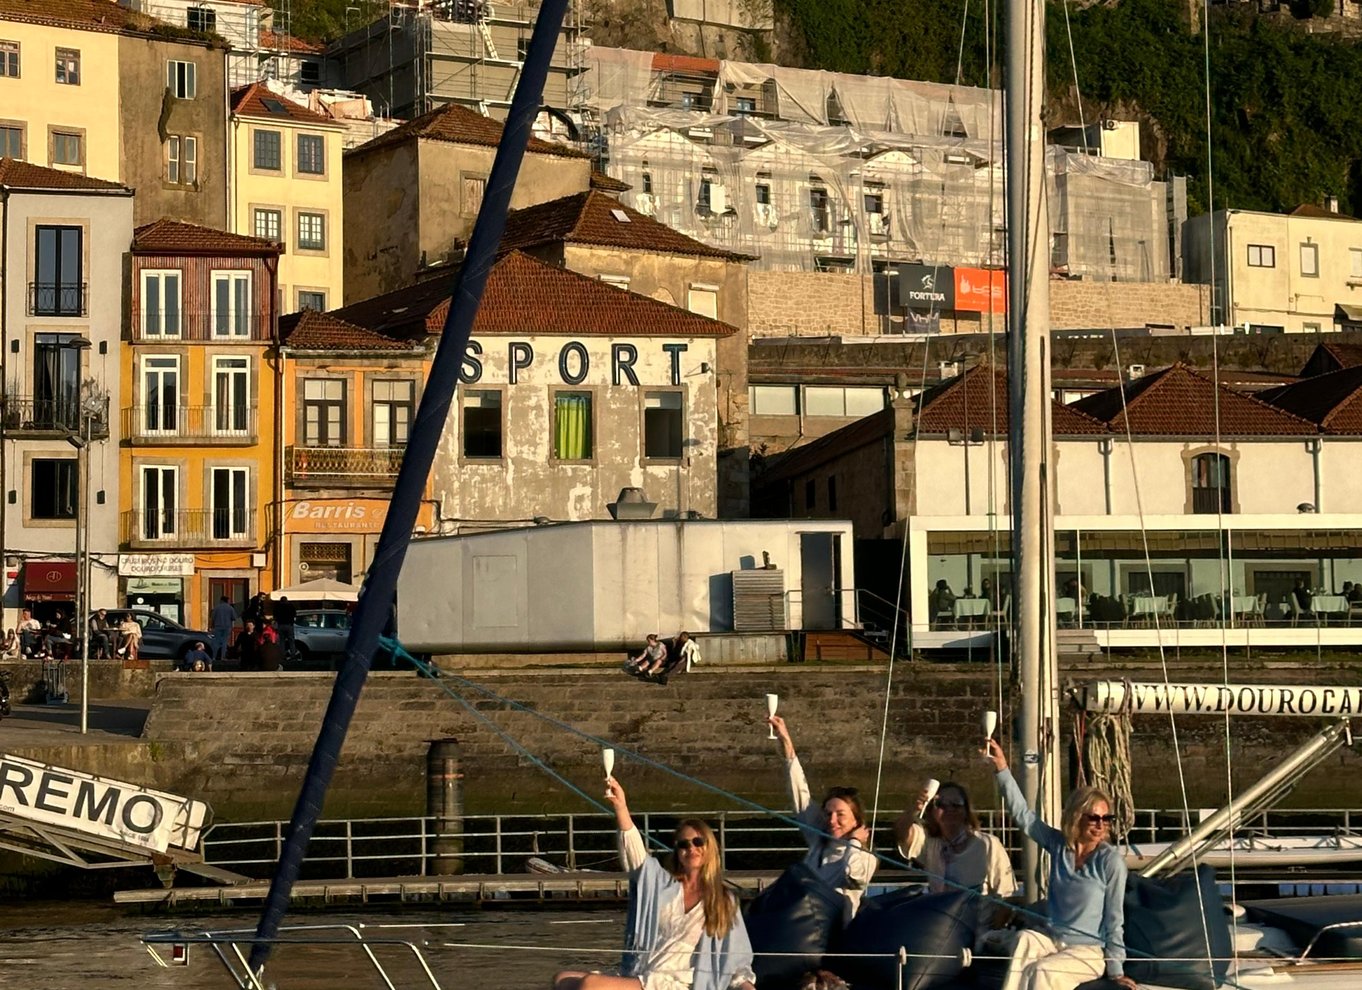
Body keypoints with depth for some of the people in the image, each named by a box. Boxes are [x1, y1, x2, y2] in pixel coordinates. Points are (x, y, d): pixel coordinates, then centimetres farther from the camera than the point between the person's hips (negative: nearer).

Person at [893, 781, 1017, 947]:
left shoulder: (988, 845, -2)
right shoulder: (929, 842, 8)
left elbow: (1006, 896, -2)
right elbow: (901, 833, -12)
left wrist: (993, 937, -14)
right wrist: (915, 810, -32)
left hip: (979, 934, -3)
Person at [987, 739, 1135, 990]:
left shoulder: (1111, 861, -10)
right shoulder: (1059, 845, 4)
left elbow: (1114, 918, -8)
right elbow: (1022, 813, 3)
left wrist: (1115, 969, -7)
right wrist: (1002, 770, -6)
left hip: (1088, 951, -4)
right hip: (1054, 941, 4)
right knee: (1025, 939, -29)